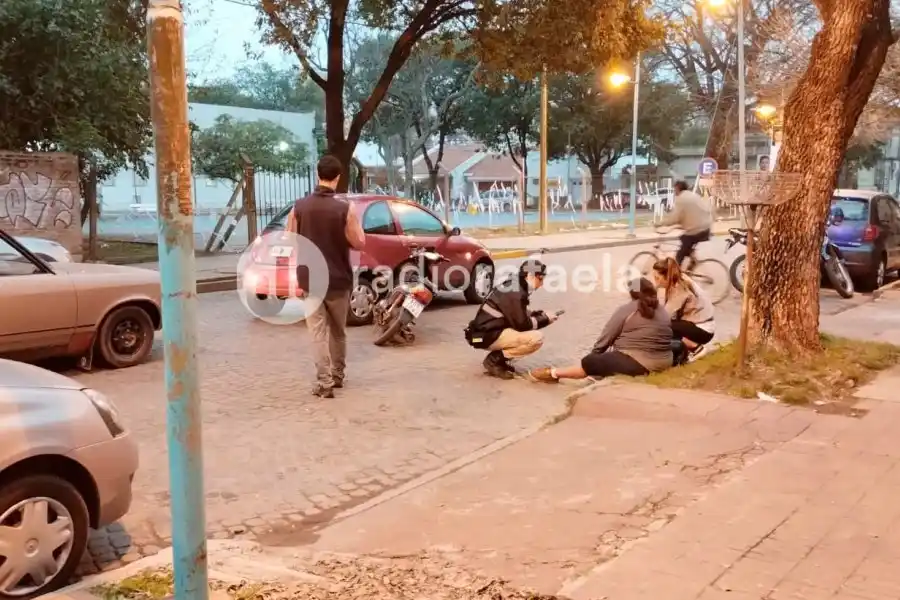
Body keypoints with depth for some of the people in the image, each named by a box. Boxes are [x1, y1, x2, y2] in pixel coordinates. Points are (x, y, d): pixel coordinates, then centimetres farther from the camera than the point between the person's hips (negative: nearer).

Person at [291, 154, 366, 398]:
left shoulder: (299, 207, -5)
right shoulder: (344, 209, -11)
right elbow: (359, 243, -7)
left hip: (309, 279, 0)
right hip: (338, 279, 0)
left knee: (318, 332, 1)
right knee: (338, 331, 17)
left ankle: (324, 382, -7)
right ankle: (338, 375, 30)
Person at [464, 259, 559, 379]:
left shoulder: (514, 285, 10)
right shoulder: (515, 293, -19)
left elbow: (520, 314, 22)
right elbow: (522, 324, -17)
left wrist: (541, 314, 8)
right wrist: (545, 319, -4)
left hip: (491, 331, 10)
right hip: (487, 336, -10)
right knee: (536, 339, -20)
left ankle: (498, 357, 11)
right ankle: (495, 360, -10)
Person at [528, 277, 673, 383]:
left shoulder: (626, 309, -3)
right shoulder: (663, 312, 16)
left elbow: (606, 338, -1)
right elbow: (664, 339, 19)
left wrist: (594, 354, 15)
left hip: (636, 363, -7)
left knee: (590, 363, 7)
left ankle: (554, 373, 15)